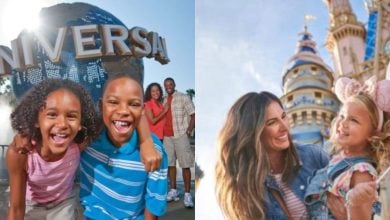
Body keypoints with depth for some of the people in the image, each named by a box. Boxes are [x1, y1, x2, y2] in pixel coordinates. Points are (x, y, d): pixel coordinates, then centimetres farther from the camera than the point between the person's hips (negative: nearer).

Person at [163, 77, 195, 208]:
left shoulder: (183, 97, -2)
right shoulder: (164, 100, 14)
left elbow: (194, 115, -4)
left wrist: (188, 131, -11)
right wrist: (162, 132, 10)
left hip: (181, 135, -5)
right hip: (167, 136, 5)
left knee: (185, 165, -5)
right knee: (170, 163, 7)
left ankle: (187, 194, -1)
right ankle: (173, 191, 16)